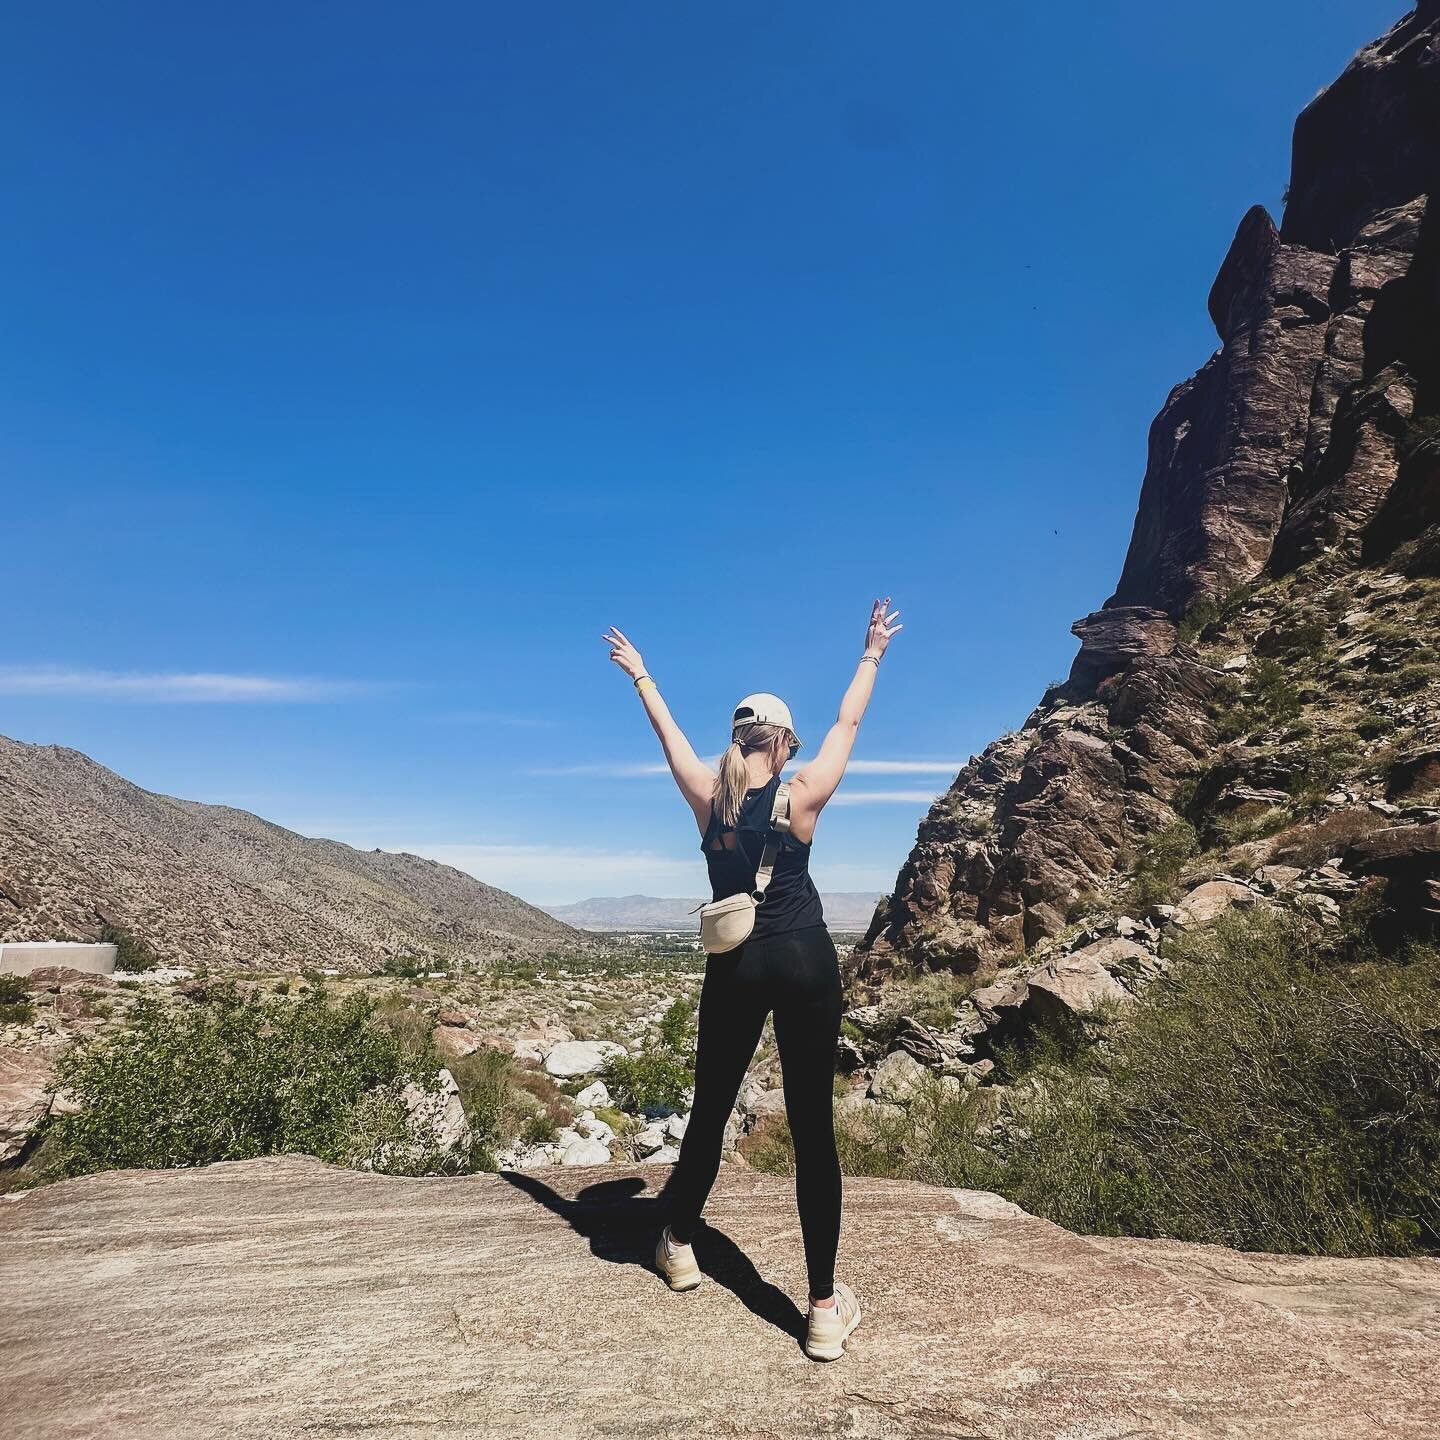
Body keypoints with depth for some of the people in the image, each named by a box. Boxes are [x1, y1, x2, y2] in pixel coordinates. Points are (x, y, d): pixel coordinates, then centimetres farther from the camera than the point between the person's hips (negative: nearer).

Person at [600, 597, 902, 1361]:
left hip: (734, 967, 3)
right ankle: (825, 1308, 7)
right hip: (804, 962, -3)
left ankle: (679, 1246, 38)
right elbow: (846, 725, 5)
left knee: (709, 1111, 18)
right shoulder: (801, 796, -7)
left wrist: (639, 673, 29)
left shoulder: (707, 796, -1)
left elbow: (668, 731, 13)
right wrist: (873, 655, 18)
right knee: (813, 1127, 1)